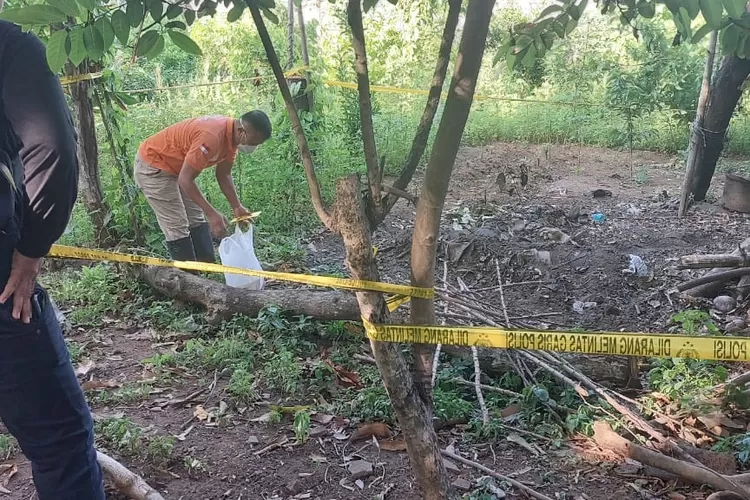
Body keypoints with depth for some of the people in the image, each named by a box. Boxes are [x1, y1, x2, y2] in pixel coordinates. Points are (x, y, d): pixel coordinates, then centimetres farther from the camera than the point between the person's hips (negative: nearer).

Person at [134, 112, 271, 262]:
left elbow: (223, 174, 5)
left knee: (197, 221, 9)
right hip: (152, 166, -9)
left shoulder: (232, 136, -7)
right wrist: (211, 213, -32)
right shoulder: (211, 137, -36)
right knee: (177, 228, -9)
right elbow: (185, 180, -33)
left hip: (176, 166, 10)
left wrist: (237, 207, -2)